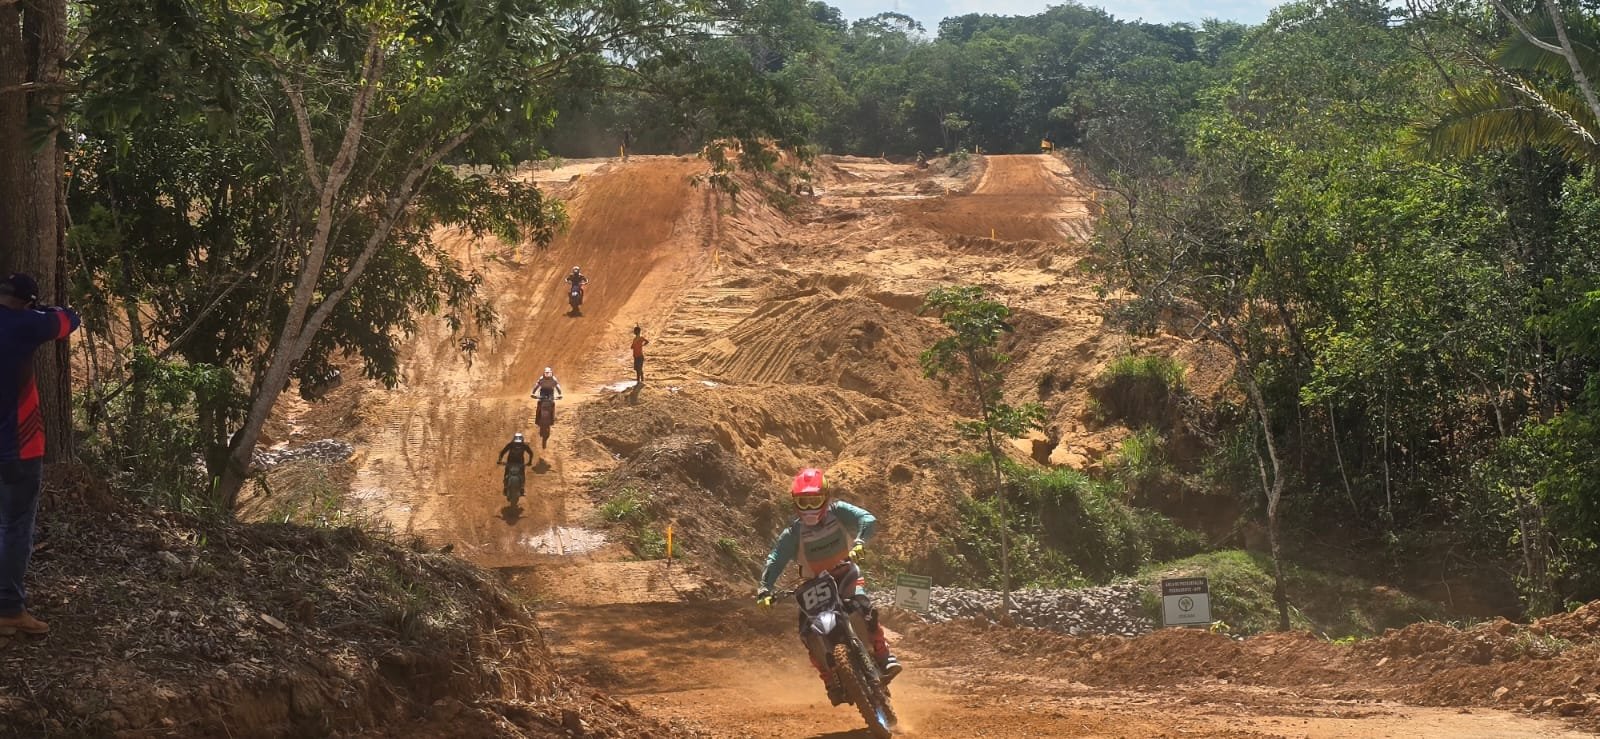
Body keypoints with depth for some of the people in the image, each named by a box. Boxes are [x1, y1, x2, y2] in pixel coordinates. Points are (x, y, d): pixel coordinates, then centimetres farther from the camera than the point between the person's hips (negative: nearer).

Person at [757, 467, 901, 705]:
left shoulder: (838, 511, -9)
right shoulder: (793, 533, -5)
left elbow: (867, 520, -23)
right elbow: (775, 560, -11)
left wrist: (859, 542, -43)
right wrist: (765, 589, -27)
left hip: (845, 573, -2)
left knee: (862, 605, -33)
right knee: (808, 632, -17)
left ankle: (884, 657, -25)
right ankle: (832, 682, -4)